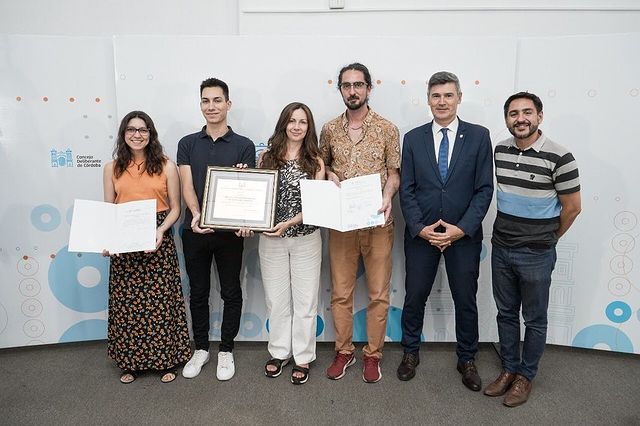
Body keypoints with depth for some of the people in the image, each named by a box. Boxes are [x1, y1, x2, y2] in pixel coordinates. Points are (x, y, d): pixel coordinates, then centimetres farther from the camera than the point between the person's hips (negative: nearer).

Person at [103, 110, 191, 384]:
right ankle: (130, 361, 25)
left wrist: (160, 231, -17)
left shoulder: (166, 166, 0)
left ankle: (165, 360, 19)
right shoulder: (112, 168, 7)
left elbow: (175, 208, 0)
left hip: (158, 242, -2)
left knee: (160, 300, 2)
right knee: (127, 302, 7)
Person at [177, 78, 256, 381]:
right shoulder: (187, 144, 6)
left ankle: (226, 351, 25)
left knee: (230, 292, 8)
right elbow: (187, 185, -4)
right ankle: (200, 349, 30)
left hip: (229, 230, -2)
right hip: (195, 230, 2)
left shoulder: (243, 146, 0)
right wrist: (196, 215, -23)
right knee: (198, 292, 13)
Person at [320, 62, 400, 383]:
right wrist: (329, 174, -3)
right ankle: (344, 351, 26)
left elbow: (394, 173, 2)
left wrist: (387, 197, -17)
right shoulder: (329, 130, 6)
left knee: (378, 293, 6)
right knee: (340, 292, 9)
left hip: (377, 222, -1)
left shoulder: (387, 129, 0)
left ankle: (373, 354, 23)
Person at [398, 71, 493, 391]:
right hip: (421, 234, 1)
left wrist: (462, 228, -13)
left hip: (464, 234, 0)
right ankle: (410, 352, 33)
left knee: (465, 300, 11)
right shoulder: (413, 138, 3)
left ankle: (467, 359, 32)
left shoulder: (478, 136, -1)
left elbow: (484, 188, -4)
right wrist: (420, 228, -10)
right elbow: (406, 190, 1)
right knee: (414, 297, 11)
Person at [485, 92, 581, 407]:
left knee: (534, 319, 12)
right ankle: (509, 369, 34)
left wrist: (545, 240, 5)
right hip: (501, 249, 5)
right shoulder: (500, 150, 1)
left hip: (536, 255, -5)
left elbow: (572, 207, -6)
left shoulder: (559, 157, -16)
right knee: (506, 313, 17)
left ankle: (525, 376, 30)